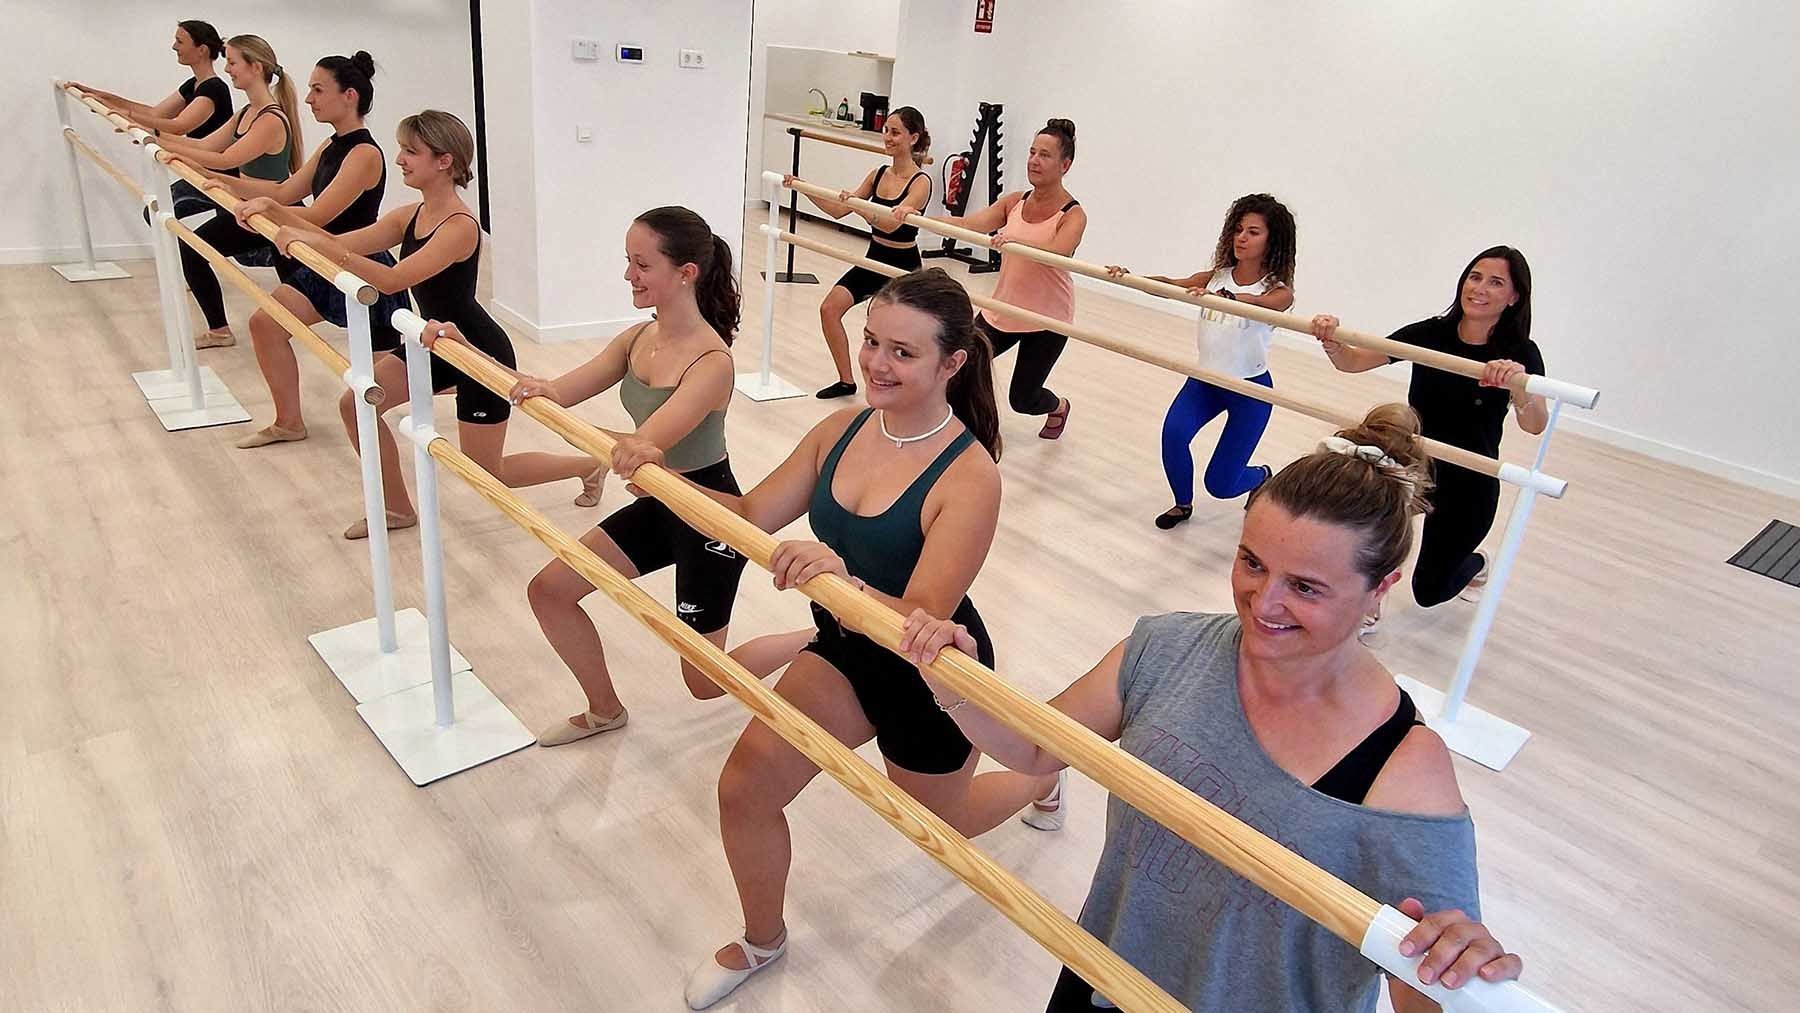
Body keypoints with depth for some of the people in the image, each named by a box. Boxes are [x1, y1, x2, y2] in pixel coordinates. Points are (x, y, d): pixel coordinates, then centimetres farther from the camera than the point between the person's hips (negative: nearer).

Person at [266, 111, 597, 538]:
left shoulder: (460, 227, -25)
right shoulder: (410, 216, 1)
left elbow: (392, 280, -33)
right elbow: (342, 245, 1)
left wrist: (317, 243, -34)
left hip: (481, 352, -8)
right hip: (437, 342, 8)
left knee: (487, 473, 2)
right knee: (355, 403, 4)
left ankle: (589, 464, 23)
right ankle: (398, 508, 20)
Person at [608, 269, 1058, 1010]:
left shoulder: (970, 477, -31)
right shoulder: (844, 428, -12)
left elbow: (923, 622, -36)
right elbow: (751, 517, -7)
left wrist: (844, 581, -55)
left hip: (932, 674, -5)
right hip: (846, 649, 5)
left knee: (933, 823, 22)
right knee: (745, 785, -2)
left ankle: (1040, 773, 56)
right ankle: (762, 941, 28)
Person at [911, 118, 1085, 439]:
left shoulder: (1073, 215, -14)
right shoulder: (1014, 202, 0)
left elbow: (1058, 252, -35)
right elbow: (968, 224, -13)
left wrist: (1015, 240, -53)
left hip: (1047, 319, -4)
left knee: (1022, 399, 7)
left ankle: (1058, 407, 43)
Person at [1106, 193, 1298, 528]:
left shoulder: (1278, 289, -13)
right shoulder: (1216, 277, -1)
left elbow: (1261, 303, -37)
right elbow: (1170, 285, -15)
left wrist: (1225, 297, -57)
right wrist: (1129, 277, -33)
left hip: (1250, 388, -3)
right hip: (1205, 379, 4)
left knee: (1220, 484, -1)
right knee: (1174, 433, -27)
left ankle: (1262, 477, 38)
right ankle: (1183, 504, 3)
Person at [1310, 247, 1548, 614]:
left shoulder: (1520, 353, -15)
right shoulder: (1430, 334, -8)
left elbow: (1535, 425, -31)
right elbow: (1354, 362, -13)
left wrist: (1519, 384, -53)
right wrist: (1331, 342, -36)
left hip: (1469, 484, -2)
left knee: (1429, 591, 9)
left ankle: (1475, 564, 47)